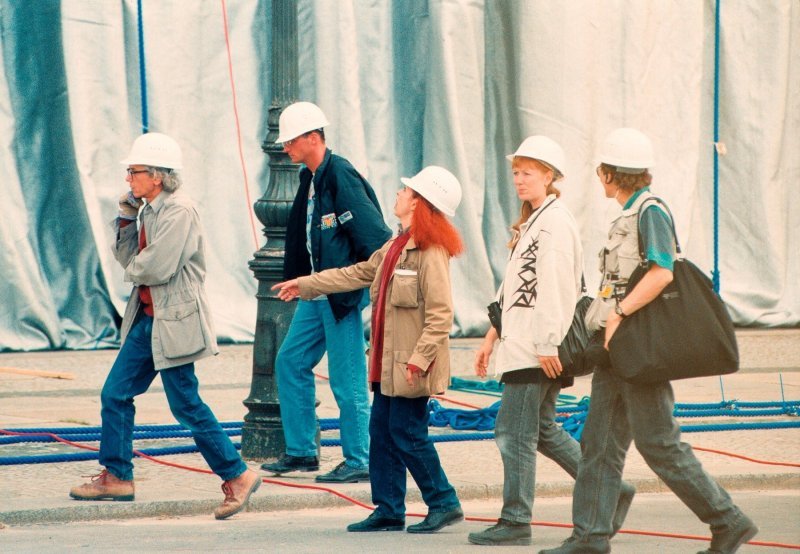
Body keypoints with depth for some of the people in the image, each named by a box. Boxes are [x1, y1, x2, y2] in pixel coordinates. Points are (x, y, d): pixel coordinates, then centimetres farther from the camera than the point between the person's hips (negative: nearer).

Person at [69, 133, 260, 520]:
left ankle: (238, 476, 5)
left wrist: (132, 271, -4)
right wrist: (126, 219, 2)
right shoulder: (149, 211, 11)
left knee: (186, 405, -5)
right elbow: (127, 257, 14)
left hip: (174, 321, -9)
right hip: (147, 317, 9)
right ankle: (116, 477, 16)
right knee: (115, 394, 8)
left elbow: (157, 267, -24)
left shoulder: (178, 211, -17)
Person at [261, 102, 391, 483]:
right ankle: (301, 451, 19)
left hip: (343, 293, -10)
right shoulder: (310, 179, 13)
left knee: (346, 379, -5)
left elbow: (373, 233, -19)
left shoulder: (341, 177, -16)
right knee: (291, 361, 11)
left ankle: (359, 461, 3)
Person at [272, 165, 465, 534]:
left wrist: (419, 358, -25)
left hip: (410, 367, -10)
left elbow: (441, 314, -21)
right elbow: (359, 274, 25)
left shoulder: (431, 253, -16)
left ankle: (444, 503, 7)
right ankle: (388, 511, 16)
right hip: (386, 363, 10)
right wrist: (305, 285, 28)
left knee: (407, 433, -5)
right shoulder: (396, 247, 14)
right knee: (381, 432, 10)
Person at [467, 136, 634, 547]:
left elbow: (554, 286, -19)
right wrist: (491, 338, 19)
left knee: (514, 431, -8)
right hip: (520, 343, 10)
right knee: (542, 430, 14)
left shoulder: (554, 221, -12)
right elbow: (511, 289, 22)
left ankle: (515, 523, -3)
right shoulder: (532, 222, 18)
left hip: (537, 350, -10)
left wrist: (548, 344, -23)